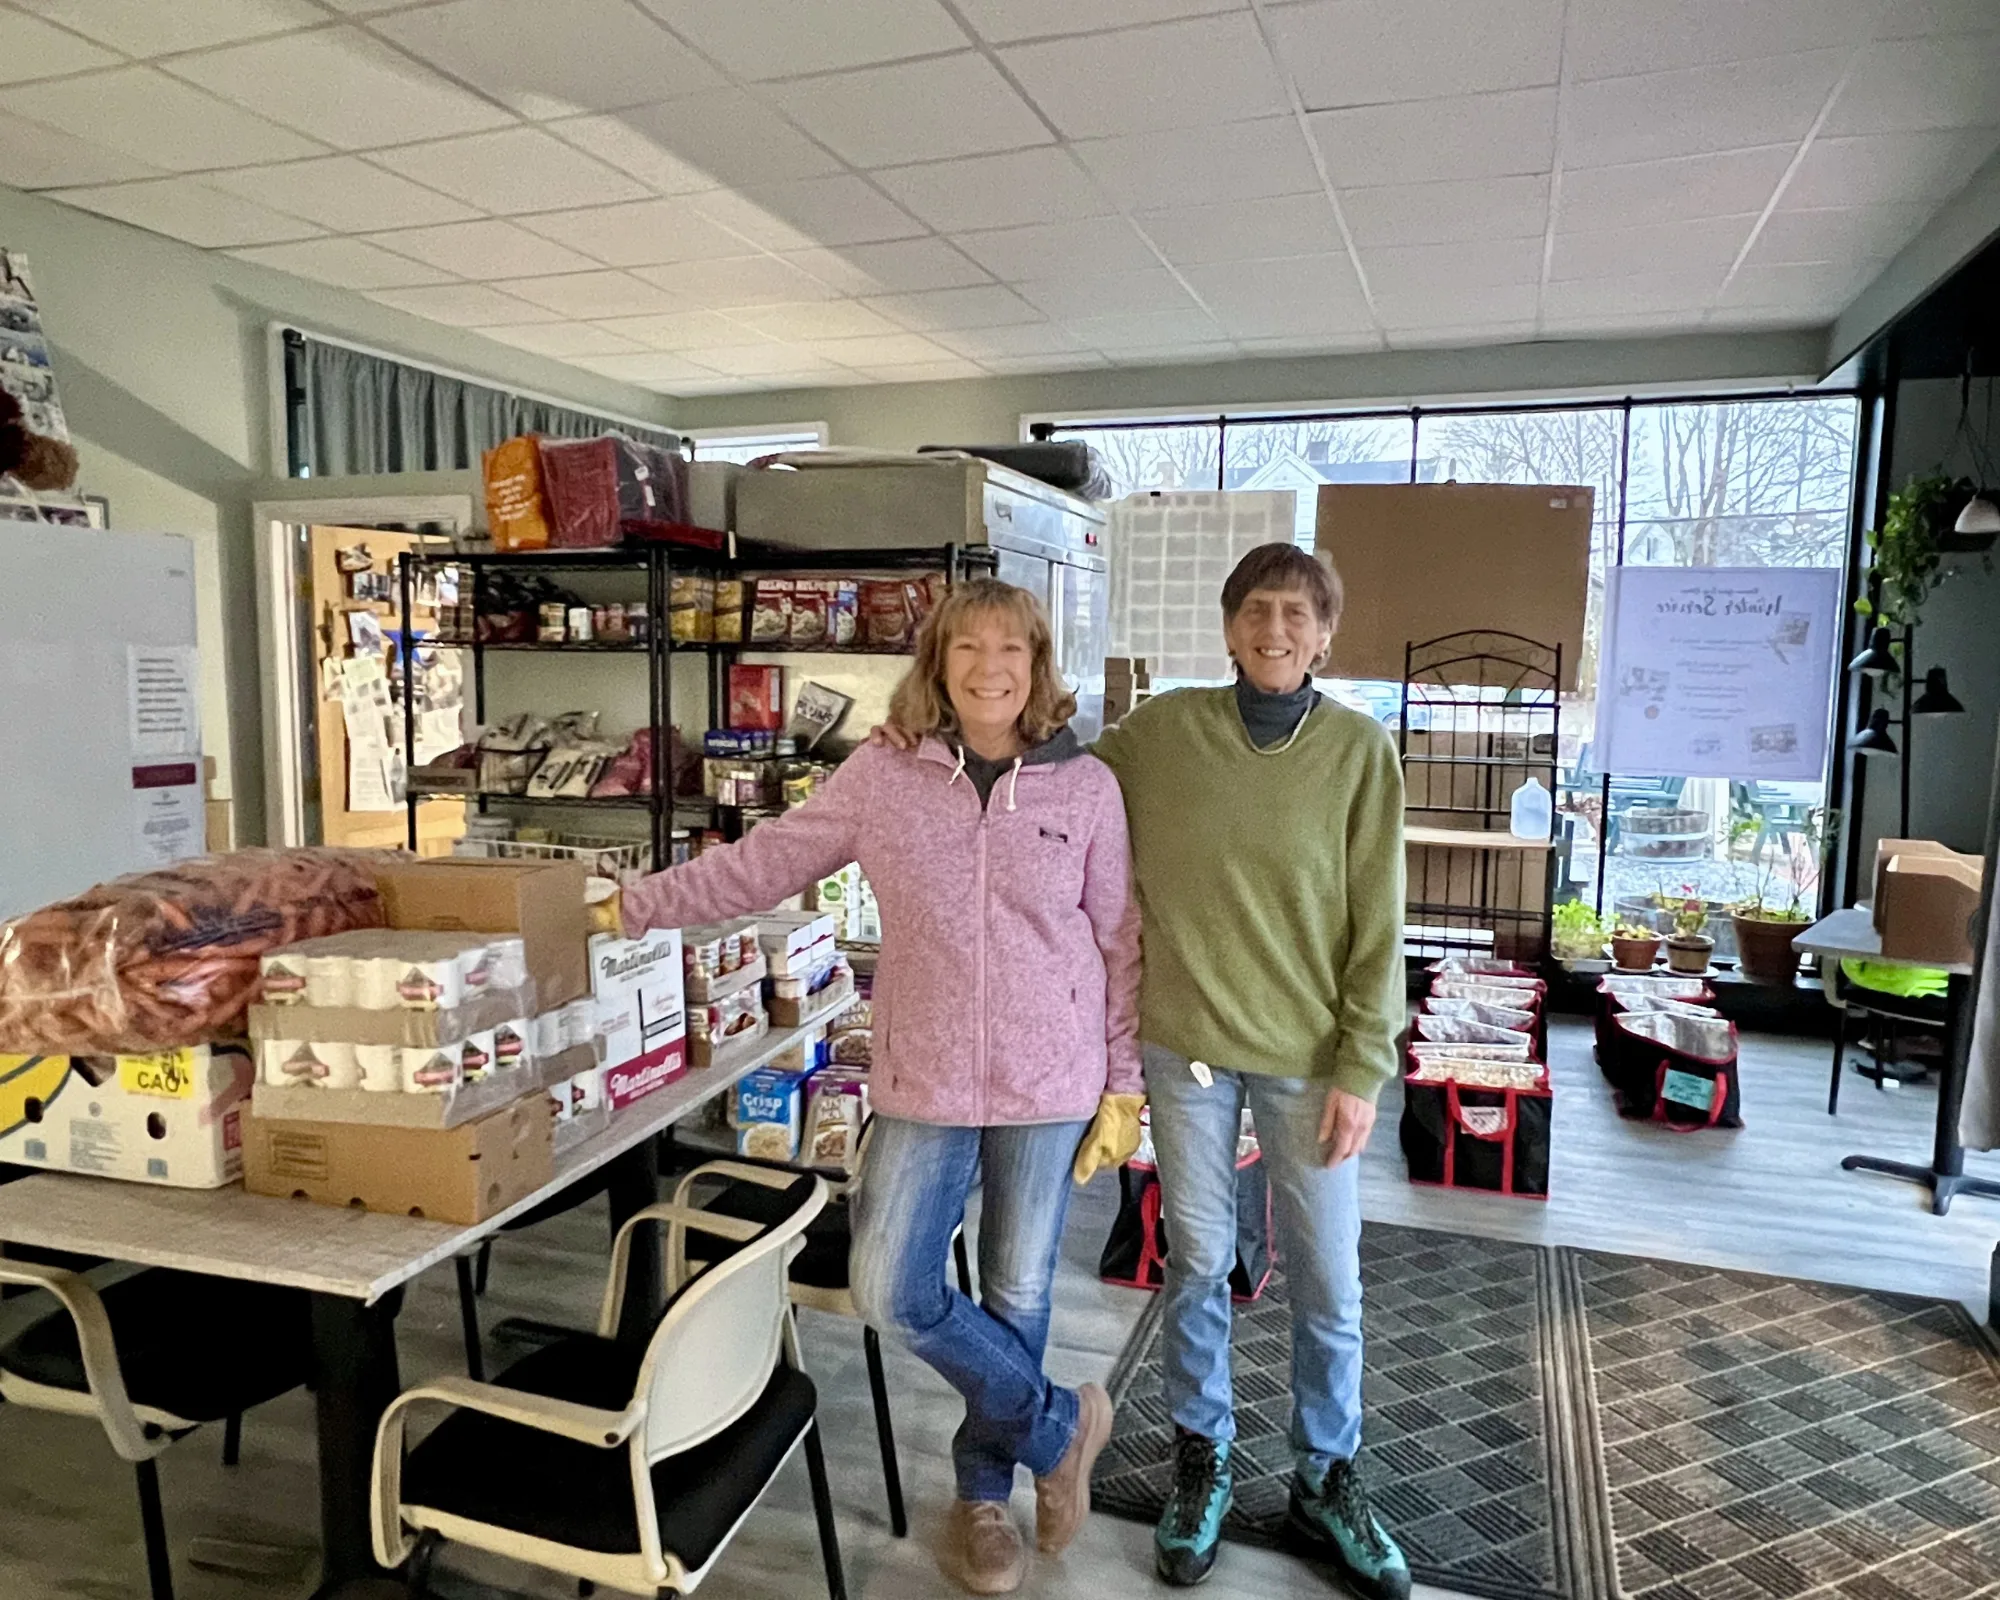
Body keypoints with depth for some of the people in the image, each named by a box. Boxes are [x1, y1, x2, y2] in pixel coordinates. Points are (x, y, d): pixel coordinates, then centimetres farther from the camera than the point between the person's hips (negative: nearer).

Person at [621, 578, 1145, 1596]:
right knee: (892, 1295, -1)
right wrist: (635, 906, 0)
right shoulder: (881, 776, -3)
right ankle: (1058, 1425, 25)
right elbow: (763, 863, 3)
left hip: (1050, 1087, -1)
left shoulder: (1086, 787, -3)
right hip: (923, 1085, 1)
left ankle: (984, 1491, 38)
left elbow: (1118, 943, 2)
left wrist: (1124, 1086, 2)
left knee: (1018, 1294, 12)